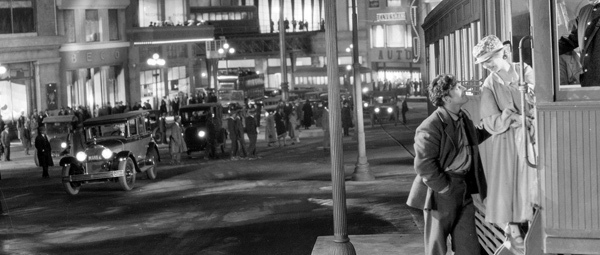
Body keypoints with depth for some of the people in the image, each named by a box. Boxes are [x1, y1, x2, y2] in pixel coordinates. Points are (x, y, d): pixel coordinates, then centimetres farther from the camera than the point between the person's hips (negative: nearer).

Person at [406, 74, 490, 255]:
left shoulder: (464, 118, 7)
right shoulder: (430, 127, -21)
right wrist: (445, 189, -18)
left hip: (464, 191, 8)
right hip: (441, 194, -7)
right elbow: (423, 165, -22)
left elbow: (474, 138, 28)